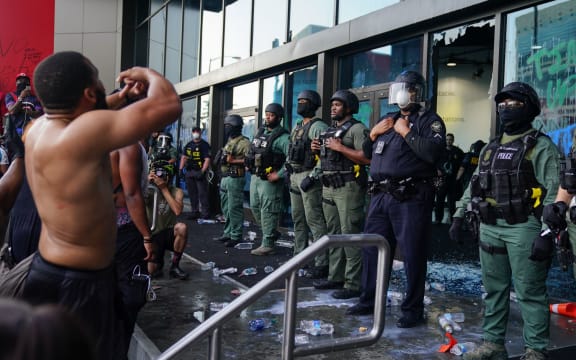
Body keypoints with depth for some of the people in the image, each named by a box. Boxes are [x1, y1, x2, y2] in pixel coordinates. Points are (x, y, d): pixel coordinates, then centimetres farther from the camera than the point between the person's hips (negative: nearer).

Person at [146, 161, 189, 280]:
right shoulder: (149, 191, -6)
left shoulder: (177, 192, -7)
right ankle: (159, 260, 22)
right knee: (152, 271, -19)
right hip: (153, 235, 0)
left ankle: (174, 266, -15)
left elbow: (177, 211, -26)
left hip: (169, 234, 0)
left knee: (182, 228, -35)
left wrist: (164, 189, -22)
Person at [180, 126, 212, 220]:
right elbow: (184, 157, 18)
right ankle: (195, 212, 19)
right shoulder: (189, 145, 16)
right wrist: (181, 169, 7)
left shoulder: (204, 145, -4)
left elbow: (207, 159, -12)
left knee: (202, 193, -7)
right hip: (189, 172, 6)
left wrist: (202, 171, -20)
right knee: (192, 193, 10)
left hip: (199, 172, -6)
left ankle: (205, 213, -4)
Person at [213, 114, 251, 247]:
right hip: (224, 178, 10)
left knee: (234, 209, -7)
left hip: (235, 178, -10)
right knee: (226, 209, 14)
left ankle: (236, 236, -2)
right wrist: (222, 159, 10)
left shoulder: (243, 142, -10)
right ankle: (227, 233, 22)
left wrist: (232, 161, -22)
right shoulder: (229, 142, 19)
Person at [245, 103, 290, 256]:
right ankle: (272, 233, 32)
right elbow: (252, 151, 26)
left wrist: (279, 174, -22)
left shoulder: (282, 137, -14)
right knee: (255, 207, 16)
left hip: (269, 180, -9)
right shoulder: (260, 132, 12)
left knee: (268, 211, -4)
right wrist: (249, 165, 13)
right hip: (255, 177, 9)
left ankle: (268, 244, 4)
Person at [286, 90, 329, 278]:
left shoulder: (318, 127, -11)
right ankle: (299, 256, 24)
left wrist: (312, 177, -23)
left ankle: (322, 263, -8)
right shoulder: (297, 127, 18)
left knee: (315, 220, -10)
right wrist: (289, 174, 18)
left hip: (308, 177, -9)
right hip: (295, 177, 9)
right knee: (298, 220, 14)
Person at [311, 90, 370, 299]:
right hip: (328, 187, 9)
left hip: (348, 187, -9)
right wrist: (318, 150, 7)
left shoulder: (357, 128, -7)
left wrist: (340, 148, -18)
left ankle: (353, 284, -5)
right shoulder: (330, 130, 19)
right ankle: (335, 277, 21)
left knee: (350, 235, -8)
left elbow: (367, 158, -19)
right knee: (333, 234, 12)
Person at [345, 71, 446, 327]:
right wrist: (373, 134, 6)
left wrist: (406, 133, -14)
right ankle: (370, 301, 27)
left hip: (411, 198, -7)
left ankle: (413, 310, 12)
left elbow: (433, 152, -21)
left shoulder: (429, 120, -2)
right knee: (372, 248, 13)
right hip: (381, 196, 7)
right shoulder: (387, 119, 20)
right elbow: (368, 153, 24)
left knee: (412, 255, 0)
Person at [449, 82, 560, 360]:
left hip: (524, 228, -7)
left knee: (529, 293, -2)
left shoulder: (540, 146, -4)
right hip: (490, 228, 7)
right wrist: (459, 216, 16)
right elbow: (474, 185, 23)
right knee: (493, 289, 12)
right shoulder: (490, 148, 18)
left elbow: (554, 191, -12)